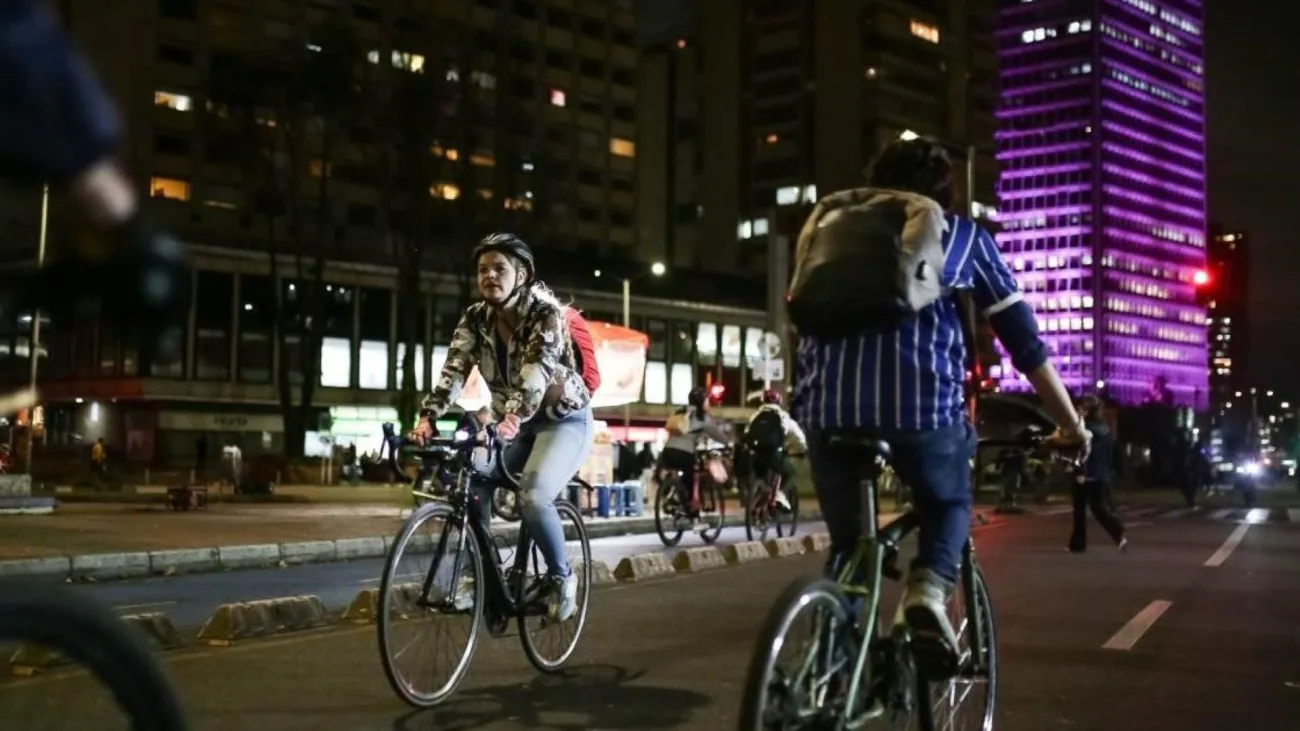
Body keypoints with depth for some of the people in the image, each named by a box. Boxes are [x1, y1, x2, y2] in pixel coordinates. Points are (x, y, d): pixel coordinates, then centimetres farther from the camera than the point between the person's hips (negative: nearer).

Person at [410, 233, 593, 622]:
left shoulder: (546, 314, -22)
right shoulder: (474, 319, -7)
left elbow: (536, 371, -37)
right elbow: (453, 371, -18)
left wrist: (513, 418, -54)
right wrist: (428, 418, -35)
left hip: (564, 419, -5)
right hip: (514, 423, 5)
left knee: (534, 496, -28)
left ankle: (560, 575, -3)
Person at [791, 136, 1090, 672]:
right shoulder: (964, 235, 22)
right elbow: (1024, 338, 21)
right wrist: (1070, 422, 30)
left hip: (826, 402, 2)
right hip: (922, 398, -2)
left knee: (846, 541, 21)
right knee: (950, 505, 26)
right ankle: (929, 586, -2)